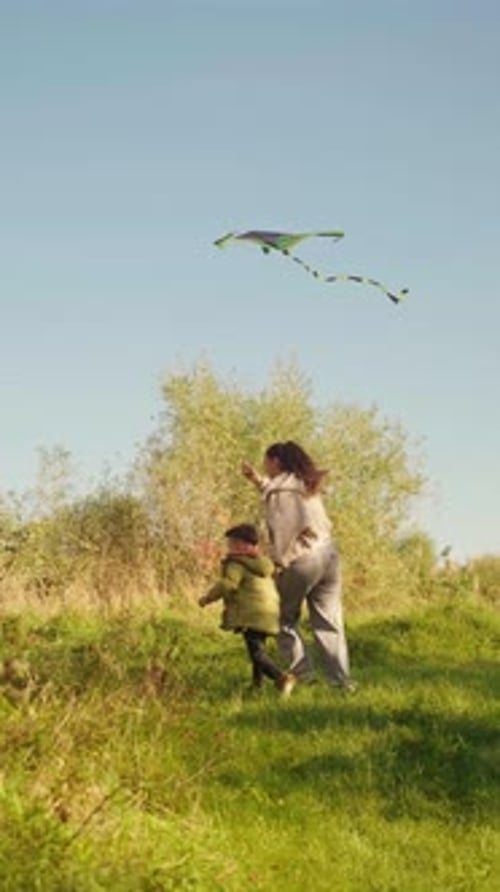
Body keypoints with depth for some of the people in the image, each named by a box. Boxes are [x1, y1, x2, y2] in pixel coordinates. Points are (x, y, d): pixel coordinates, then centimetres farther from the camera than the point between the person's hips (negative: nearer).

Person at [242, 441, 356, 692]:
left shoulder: (280, 490, -7)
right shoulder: (306, 484, 17)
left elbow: (281, 530, -11)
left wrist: (278, 562, -3)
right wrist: (258, 480, 33)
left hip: (301, 559, -7)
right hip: (328, 553, 7)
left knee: (284, 619, 9)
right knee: (329, 622, 7)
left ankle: (303, 675, 2)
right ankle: (342, 680, 2)